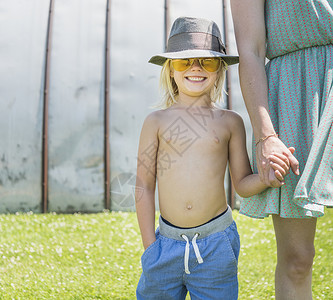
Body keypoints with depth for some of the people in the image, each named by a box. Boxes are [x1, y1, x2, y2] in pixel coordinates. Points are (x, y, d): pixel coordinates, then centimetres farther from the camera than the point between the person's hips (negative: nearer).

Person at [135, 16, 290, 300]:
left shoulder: (230, 122, 3)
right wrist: (149, 244, 1)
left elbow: (242, 183, 6)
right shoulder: (157, 121, 1)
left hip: (216, 244, 0)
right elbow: (144, 185, 3)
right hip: (167, 241, 0)